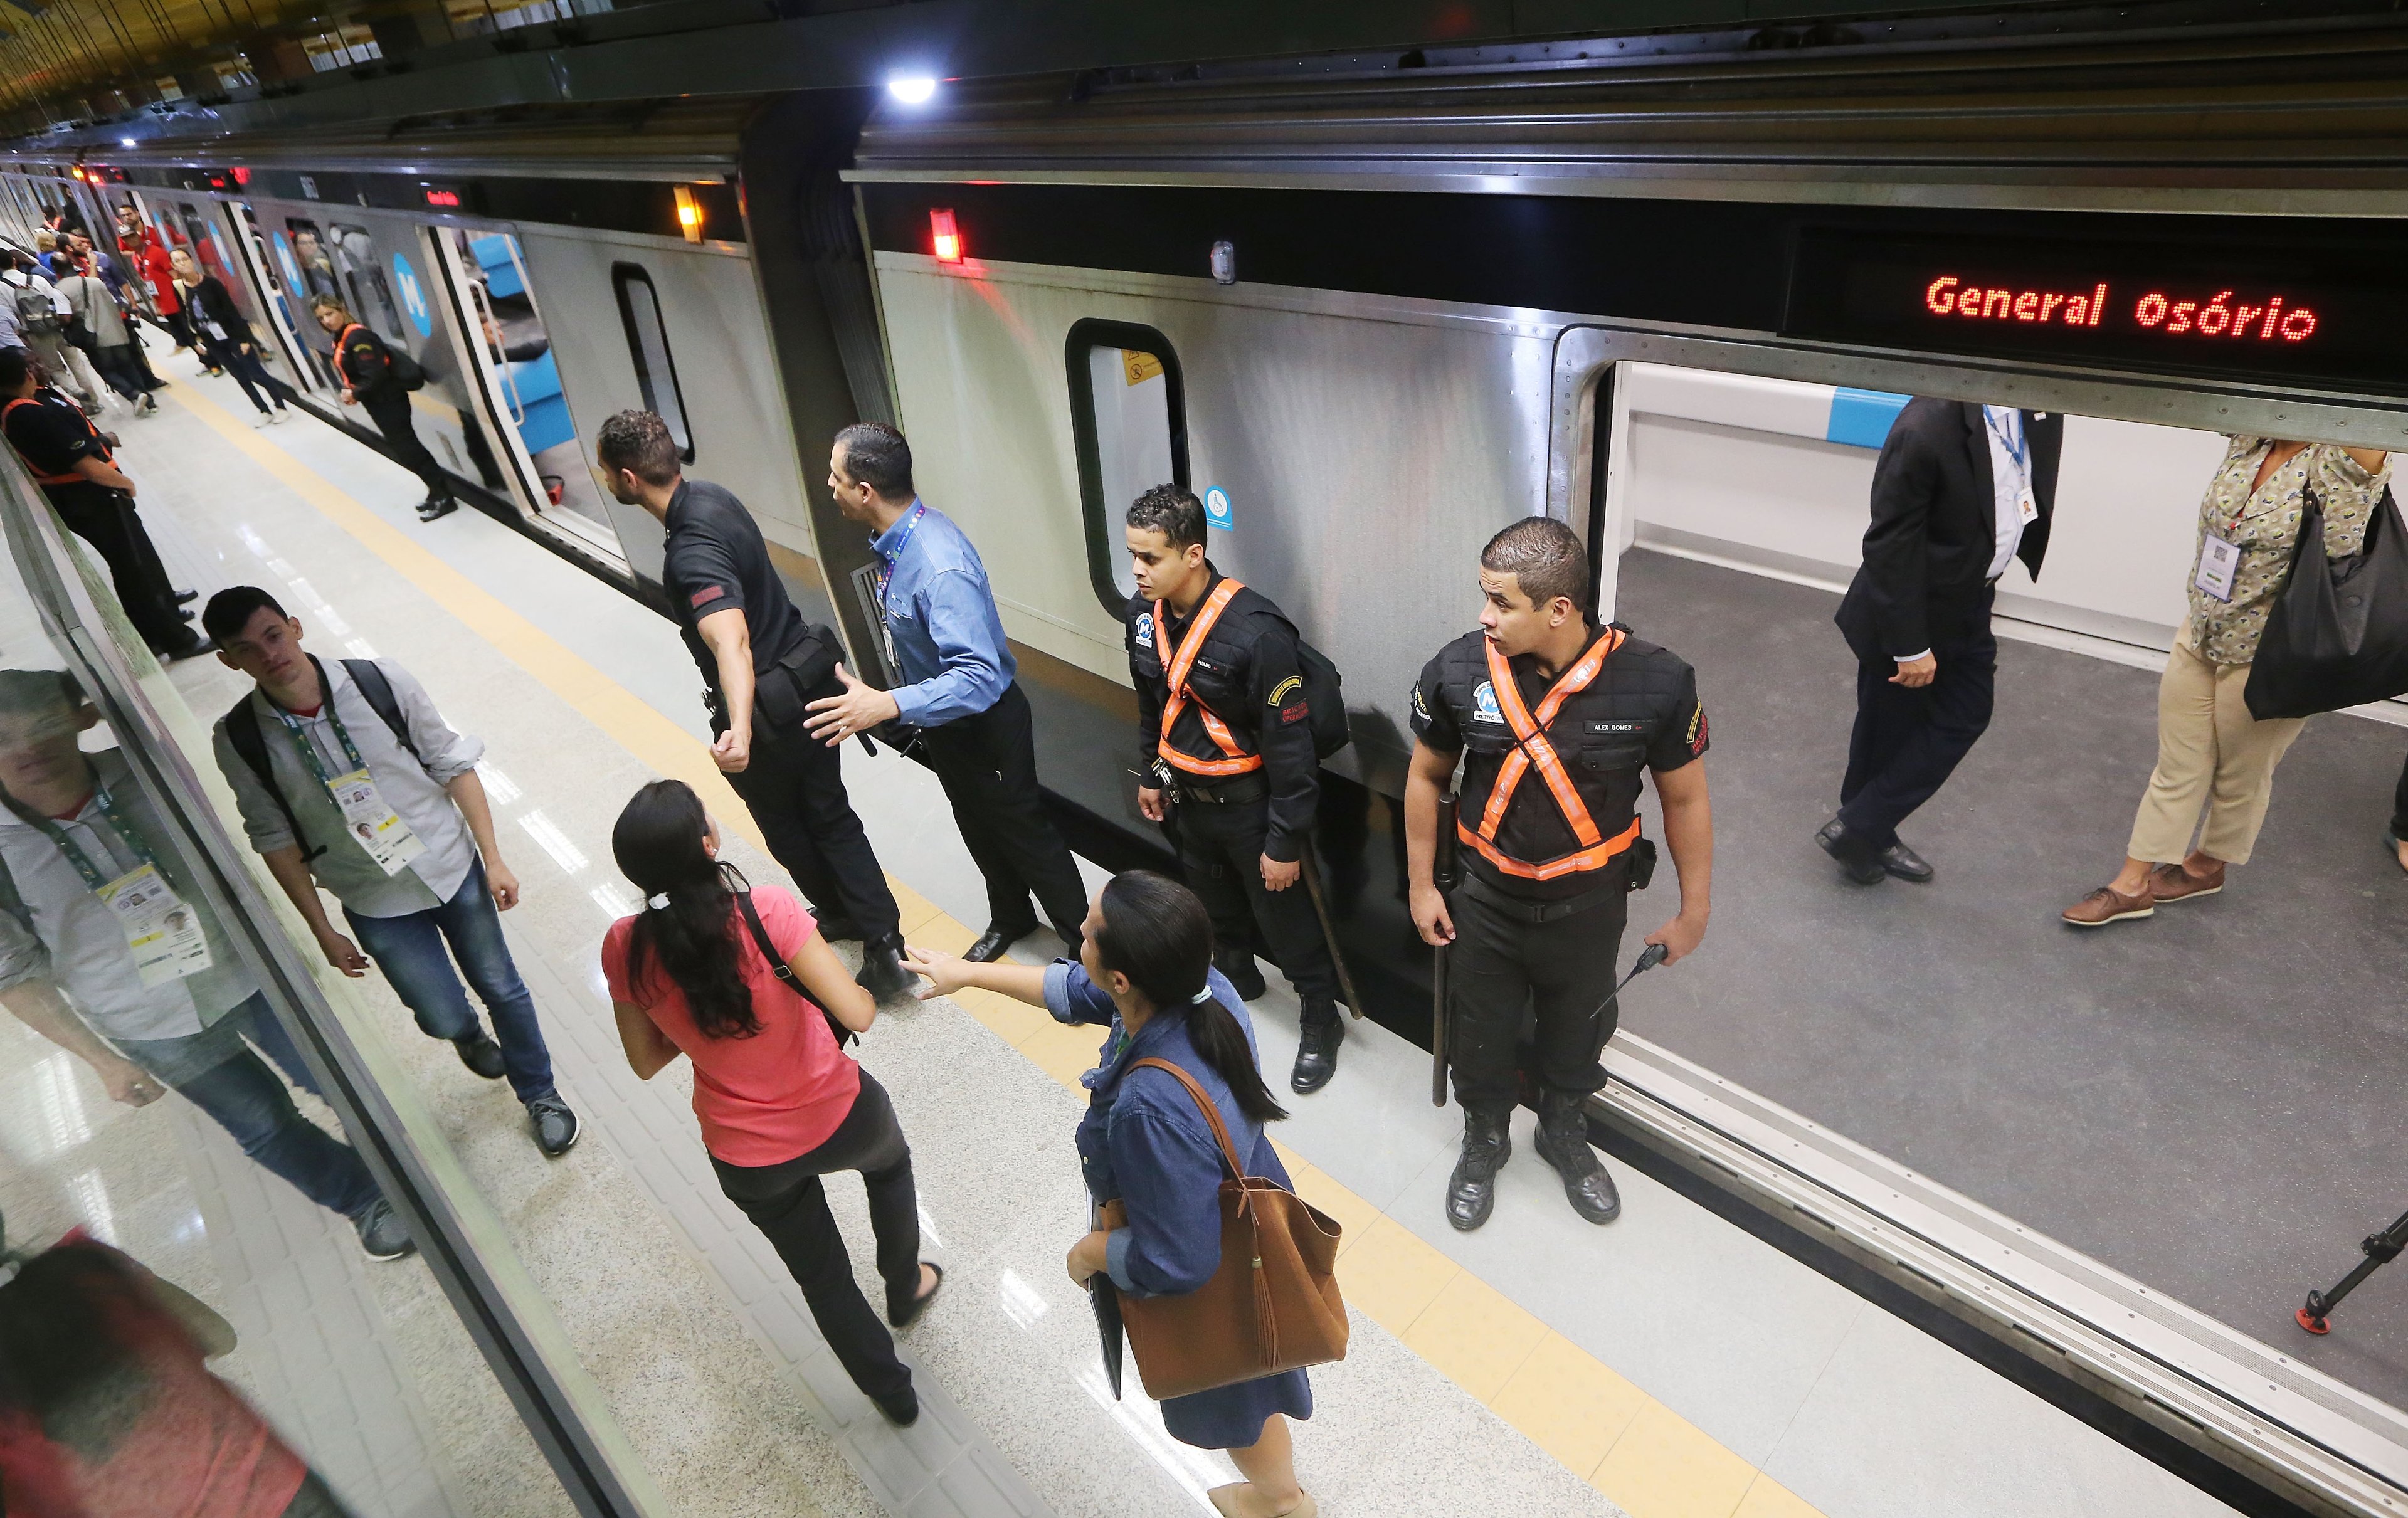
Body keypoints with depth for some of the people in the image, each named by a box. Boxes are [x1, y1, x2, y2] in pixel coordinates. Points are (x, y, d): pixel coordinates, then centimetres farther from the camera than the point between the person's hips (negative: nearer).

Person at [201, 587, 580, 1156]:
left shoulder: (381, 682, -16)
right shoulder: (240, 740, -13)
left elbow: (453, 765, -7)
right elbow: (275, 840, -3)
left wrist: (493, 859, -6)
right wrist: (323, 932, 1)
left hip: (454, 868, 0)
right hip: (377, 905, 0)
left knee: (501, 988, 13)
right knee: (443, 1017, 5)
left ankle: (540, 1096, 38)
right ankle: (469, 1035, 46)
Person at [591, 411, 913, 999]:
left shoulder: (692, 552, -31)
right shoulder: (709, 494, -2)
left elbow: (731, 644, -49)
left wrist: (739, 730, -63)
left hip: (766, 707, -8)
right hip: (809, 680, 8)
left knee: (785, 828, 18)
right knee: (831, 815, 15)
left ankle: (840, 914, 40)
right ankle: (883, 941, 19)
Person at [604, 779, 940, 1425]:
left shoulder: (624, 949, -15)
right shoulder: (765, 911, -28)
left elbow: (646, 1061, -2)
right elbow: (856, 1014, -28)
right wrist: (875, 989, -7)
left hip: (747, 1164, 2)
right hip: (839, 1118, -2)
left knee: (823, 1277, 28)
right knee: (889, 1161, 37)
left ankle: (892, 1392, 49)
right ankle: (905, 1289, 58)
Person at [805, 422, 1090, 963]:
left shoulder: (940, 567, -36)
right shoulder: (899, 538, -7)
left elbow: (979, 678, -40)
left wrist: (888, 705, -50)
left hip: (984, 727, -9)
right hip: (942, 723, 9)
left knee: (1023, 832, 10)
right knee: (978, 829, 27)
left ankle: (1085, 943, 32)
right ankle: (1010, 919, 52)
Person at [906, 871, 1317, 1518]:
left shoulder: (1152, 1110, -48)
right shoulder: (1204, 987, -24)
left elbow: (1176, 1262, -34)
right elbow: (1077, 991, -5)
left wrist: (1092, 1253, -15)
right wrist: (970, 972, 3)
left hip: (1213, 1291, -7)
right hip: (1249, 1207, 7)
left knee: (1232, 1398, 28)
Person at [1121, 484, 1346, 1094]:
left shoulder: (1255, 631, -31)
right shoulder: (1144, 613, -8)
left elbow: (1290, 744, -25)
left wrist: (1285, 841, -20)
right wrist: (1151, 774, 18)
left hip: (1250, 802, -7)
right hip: (1190, 793, 7)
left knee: (1283, 912, 9)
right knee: (1213, 899, 26)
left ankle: (1320, 1020, 32)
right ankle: (1236, 976, 54)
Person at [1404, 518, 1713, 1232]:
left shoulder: (1656, 682, -23)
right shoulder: (1457, 671, -20)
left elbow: (1684, 799, -8)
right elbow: (1427, 777, -3)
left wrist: (1694, 911, 1)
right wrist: (1421, 885, 2)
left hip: (1590, 905, 0)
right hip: (1488, 899, 0)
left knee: (1576, 1030, 24)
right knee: (1481, 1033, 20)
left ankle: (1564, 1132, 55)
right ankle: (1484, 1139, 50)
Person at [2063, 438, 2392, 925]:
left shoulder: (2336, 459, -18)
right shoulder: (2247, 441, -1)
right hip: (2200, 637, 5)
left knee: (2240, 774, 16)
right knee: (2175, 768, 12)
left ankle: (2208, 866, 38)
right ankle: (2133, 883, 21)